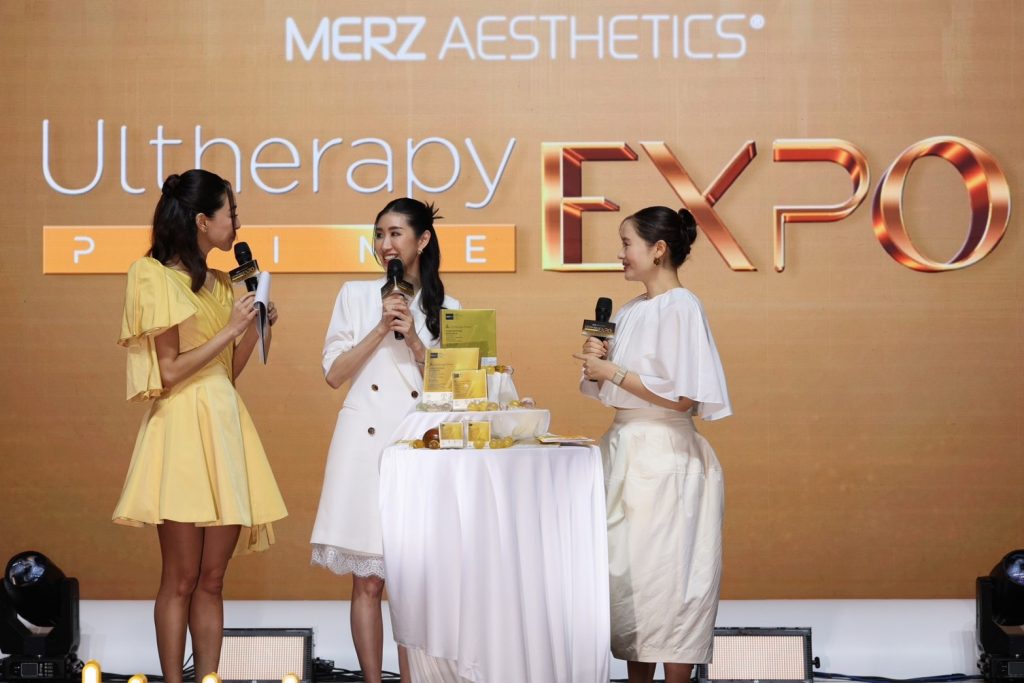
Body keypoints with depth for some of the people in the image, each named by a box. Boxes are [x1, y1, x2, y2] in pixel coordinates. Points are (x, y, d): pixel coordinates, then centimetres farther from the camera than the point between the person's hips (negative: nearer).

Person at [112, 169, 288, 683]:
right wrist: (229, 330, -10)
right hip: (183, 429, -7)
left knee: (212, 580, 5)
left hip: (224, 427, 7)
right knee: (181, 579, -5)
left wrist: (254, 327, 4)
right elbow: (169, 371, -10)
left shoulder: (218, 284, 17)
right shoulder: (155, 276, -5)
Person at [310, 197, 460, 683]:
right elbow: (334, 373, 2)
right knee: (367, 582, 0)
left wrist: (413, 340, -9)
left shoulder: (444, 309, 9)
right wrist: (381, 329, -8)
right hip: (365, 439, -1)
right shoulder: (356, 295, 7)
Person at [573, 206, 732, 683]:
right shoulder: (628, 313, 13)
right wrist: (597, 362, 0)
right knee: (627, 573, 9)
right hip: (624, 449, 8)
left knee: (666, 577, -4)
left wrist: (613, 372, -14)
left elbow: (683, 398, -18)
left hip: (665, 458, -8)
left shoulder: (681, 308, -12)